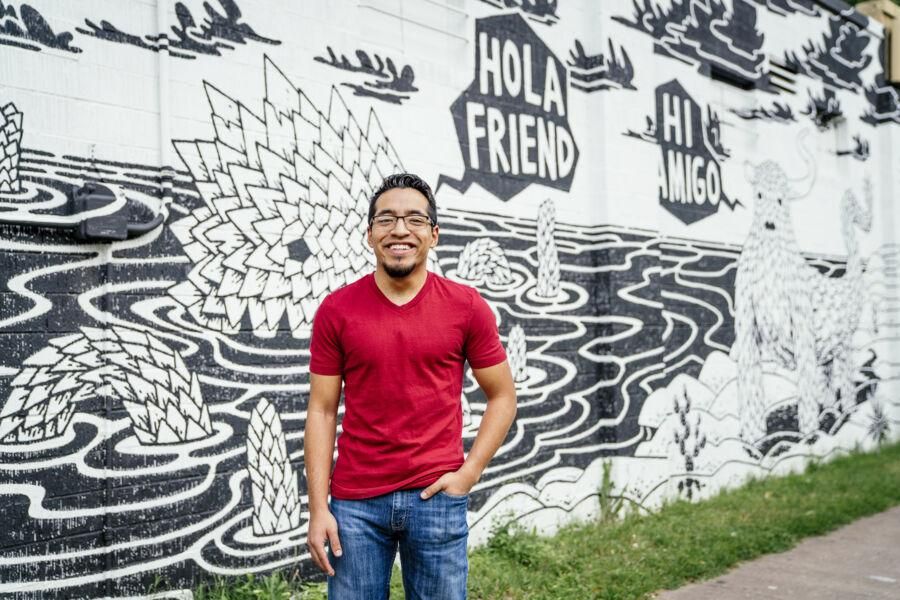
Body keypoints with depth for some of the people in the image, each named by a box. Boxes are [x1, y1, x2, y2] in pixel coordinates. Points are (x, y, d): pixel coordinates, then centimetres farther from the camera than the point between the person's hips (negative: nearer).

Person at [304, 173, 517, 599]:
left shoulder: (466, 307, -2)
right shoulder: (336, 310, -1)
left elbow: (503, 397, 5)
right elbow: (322, 411, 1)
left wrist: (469, 473, -5)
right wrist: (318, 508, -3)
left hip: (437, 498, 0)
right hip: (354, 502, 0)